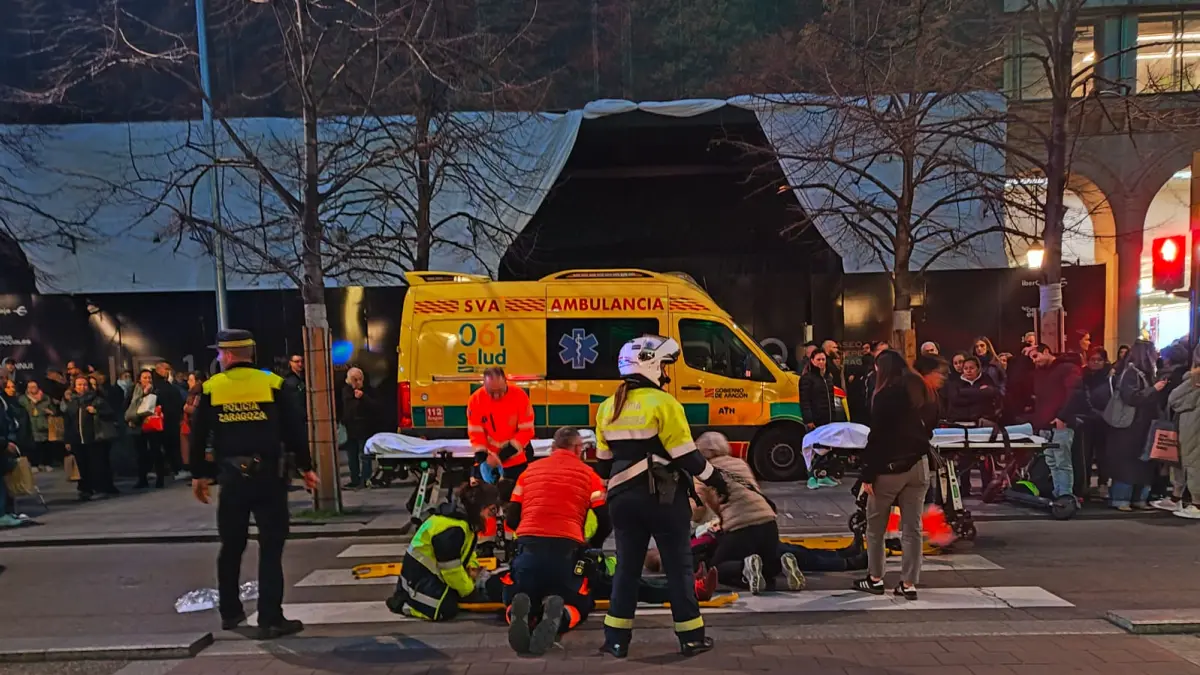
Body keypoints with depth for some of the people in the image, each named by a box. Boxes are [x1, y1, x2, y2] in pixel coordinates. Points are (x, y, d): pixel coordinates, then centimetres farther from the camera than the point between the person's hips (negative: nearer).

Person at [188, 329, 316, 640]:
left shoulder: (210, 388, 0)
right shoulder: (272, 384, -3)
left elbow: (198, 436, 4)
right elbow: (293, 429, -2)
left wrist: (198, 474, 16)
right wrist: (305, 468, 9)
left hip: (232, 478, 2)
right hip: (269, 476, -2)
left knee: (231, 547, 18)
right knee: (271, 548, 1)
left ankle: (230, 612, 29)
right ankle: (270, 620, -1)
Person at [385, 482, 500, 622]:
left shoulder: (465, 517, 2)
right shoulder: (452, 529, -29)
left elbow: (466, 549, 16)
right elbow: (451, 569, -25)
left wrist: (473, 566, -4)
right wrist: (468, 588, -10)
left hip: (432, 572, 10)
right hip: (419, 575, -10)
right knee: (447, 609, -21)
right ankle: (402, 602, -1)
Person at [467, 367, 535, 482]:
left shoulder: (520, 396, -20)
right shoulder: (475, 400, -15)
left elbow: (527, 430, -17)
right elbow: (475, 432, -8)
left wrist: (505, 454, -23)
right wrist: (482, 457, -20)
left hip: (517, 459, -1)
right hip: (489, 458, 2)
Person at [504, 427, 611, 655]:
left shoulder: (530, 470, 19)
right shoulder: (587, 473, 14)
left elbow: (511, 519, 18)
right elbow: (606, 522, 8)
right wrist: (591, 546, 28)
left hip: (528, 546, 1)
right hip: (566, 548, -1)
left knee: (514, 603, 20)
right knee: (577, 606, 20)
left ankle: (519, 614, -19)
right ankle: (557, 614, -18)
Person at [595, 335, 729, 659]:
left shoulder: (608, 407, 7)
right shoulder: (663, 403, -13)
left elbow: (603, 462, 12)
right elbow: (686, 455, -14)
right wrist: (715, 479, -1)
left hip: (623, 497, 5)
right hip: (664, 497, -5)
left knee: (626, 566, 13)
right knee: (679, 566, 7)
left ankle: (616, 639, 15)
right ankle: (692, 637, 14)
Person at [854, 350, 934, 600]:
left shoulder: (886, 395, -12)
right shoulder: (922, 391, 8)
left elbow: (877, 437, -15)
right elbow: (929, 426, 18)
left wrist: (867, 473, -12)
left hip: (890, 467, -6)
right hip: (918, 465, 6)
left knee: (875, 526, 9)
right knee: (912, 527, 6)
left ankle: (875, 579, 14)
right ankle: (909, 584, 8)